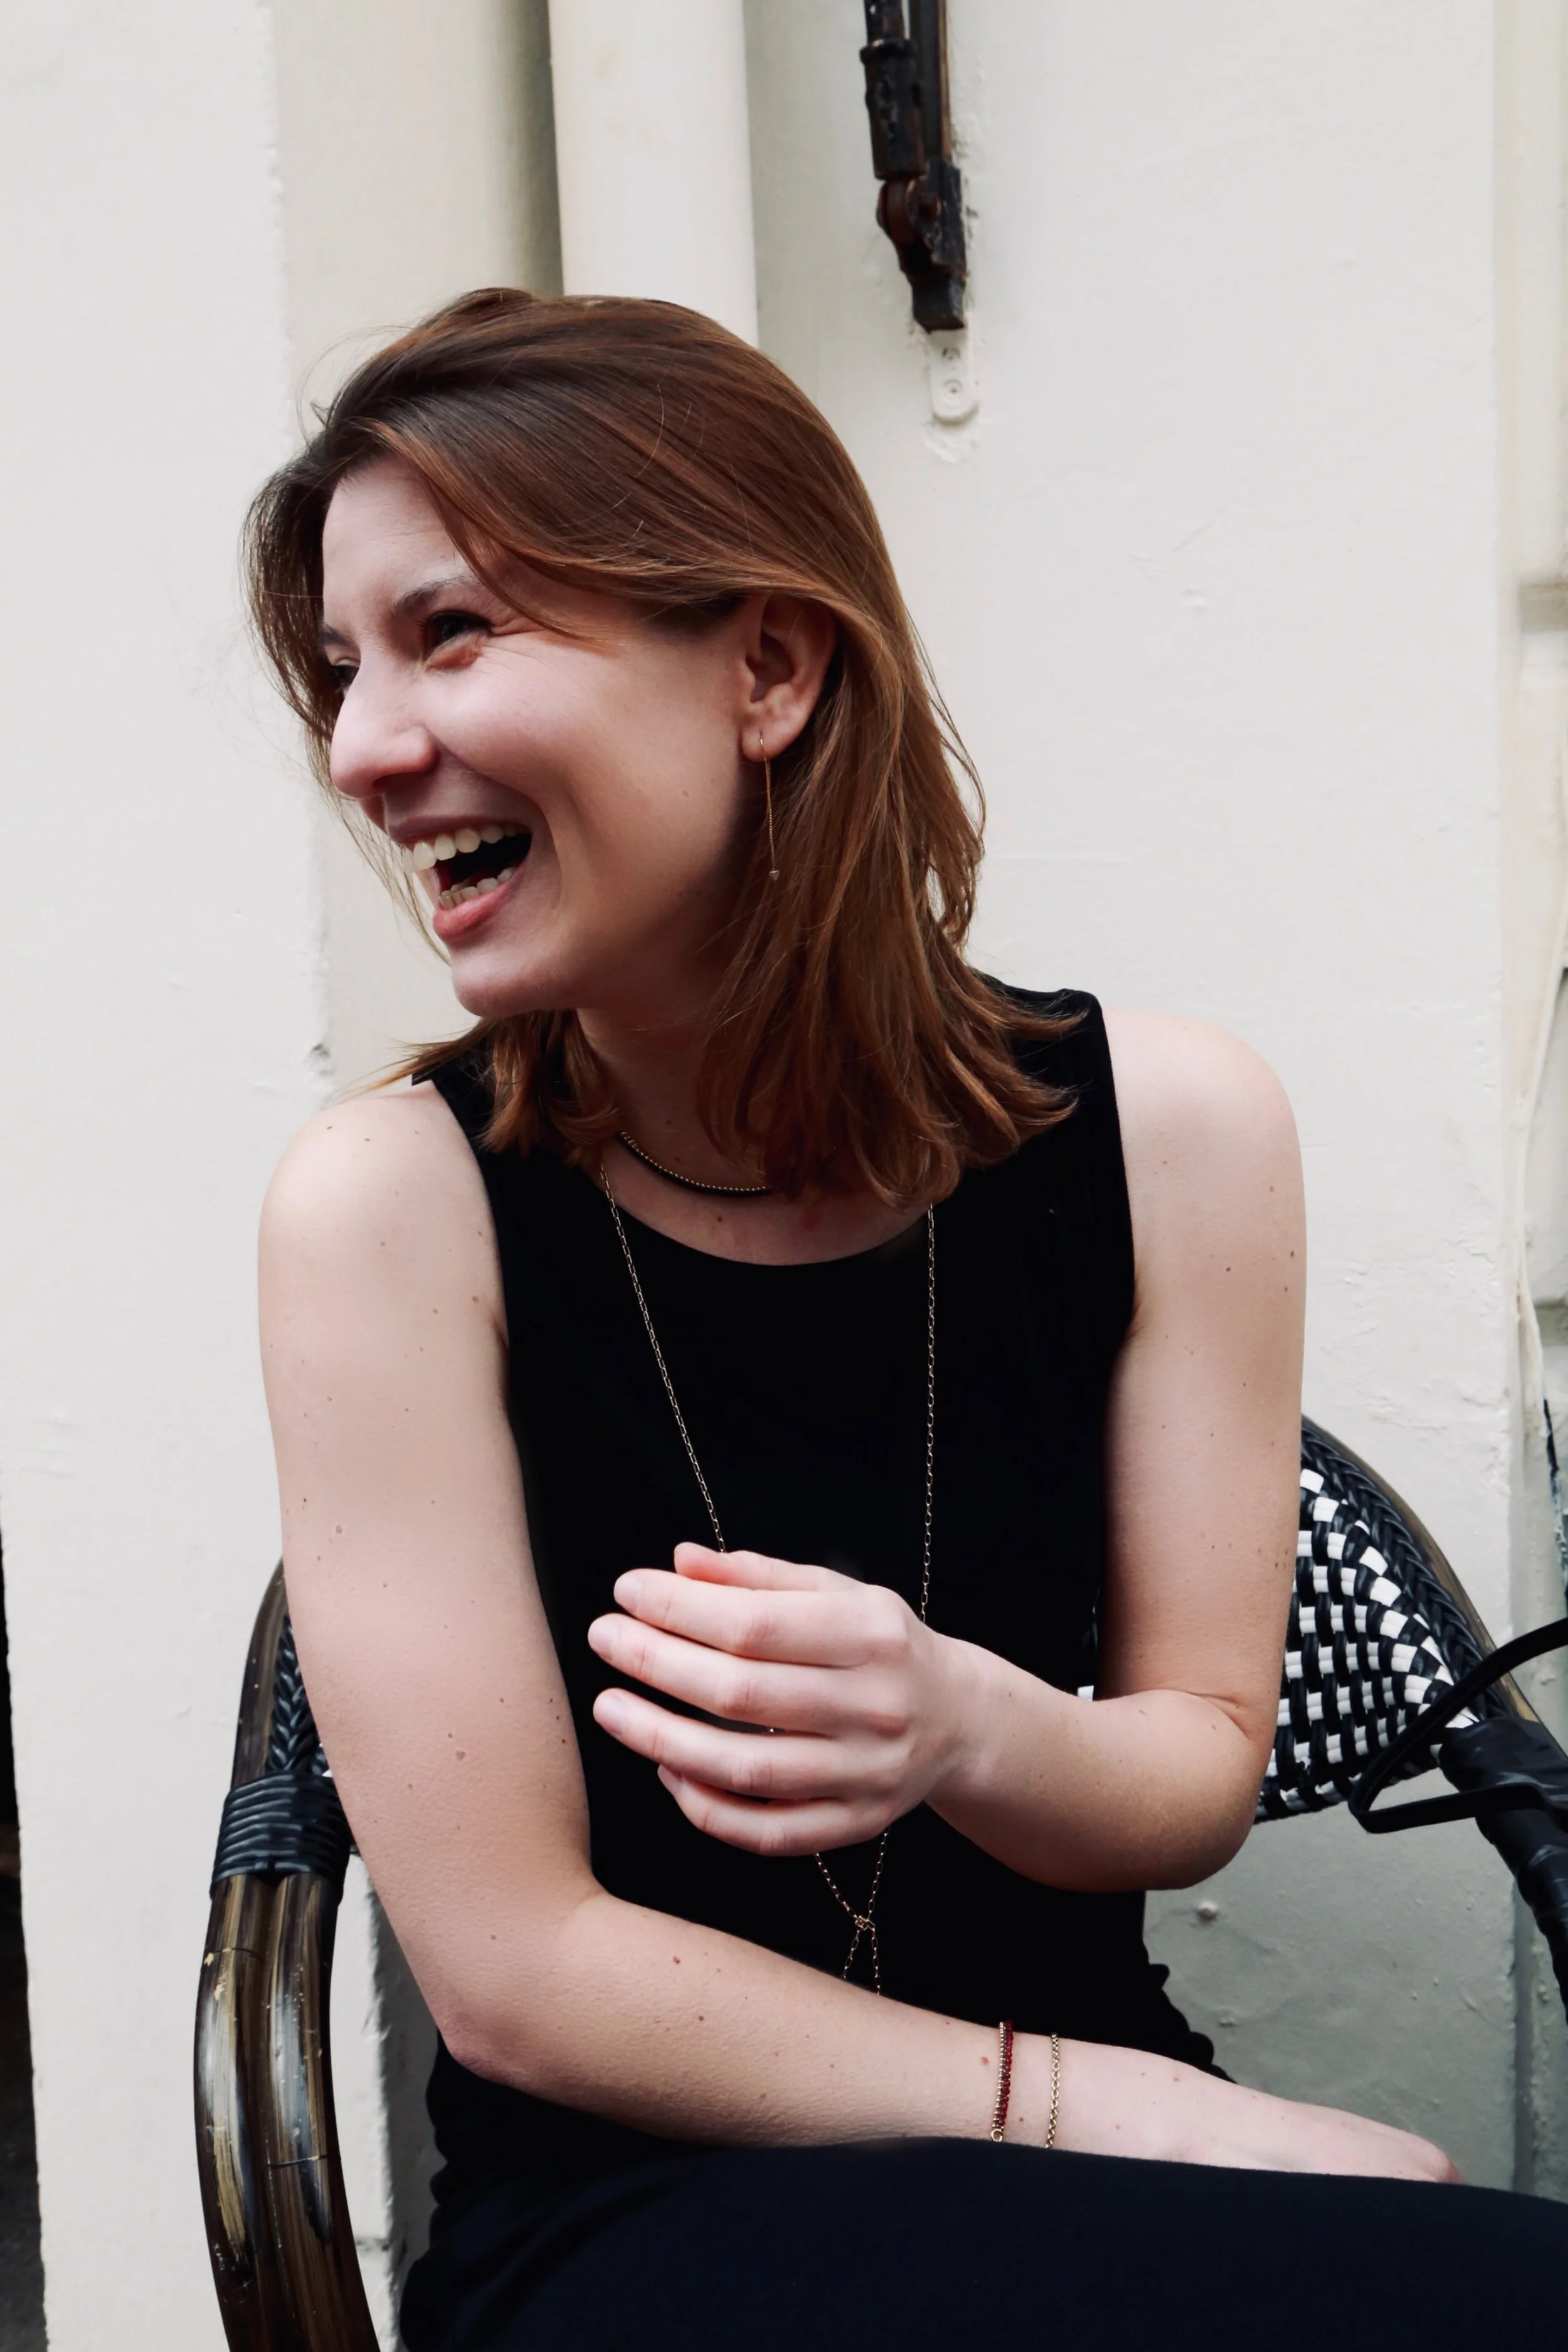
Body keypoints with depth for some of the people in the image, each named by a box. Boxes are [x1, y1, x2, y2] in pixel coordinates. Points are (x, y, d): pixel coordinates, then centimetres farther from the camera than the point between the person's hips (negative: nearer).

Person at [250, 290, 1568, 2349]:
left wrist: (960, 1726, -23)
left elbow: (1205, 1769, 0)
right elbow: (512, 1969, -13)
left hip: (1093, 2142, 4)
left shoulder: (1168, 1129, -7)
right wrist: (1158, 2127, -15)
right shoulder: (397, 1199, -14)